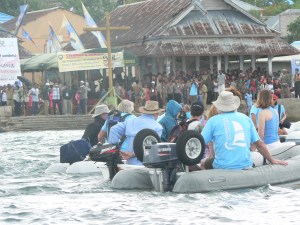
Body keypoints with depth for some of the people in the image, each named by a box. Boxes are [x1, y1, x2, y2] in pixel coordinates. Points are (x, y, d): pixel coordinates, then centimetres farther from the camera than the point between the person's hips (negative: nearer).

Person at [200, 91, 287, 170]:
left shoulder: (213, 121, -1)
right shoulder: (245, 118, 10)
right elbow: (260, 144, 13)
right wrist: (272, 161, 23)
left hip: (222, 167, -4)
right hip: (245, 166, 4)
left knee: (203, 163, 23)